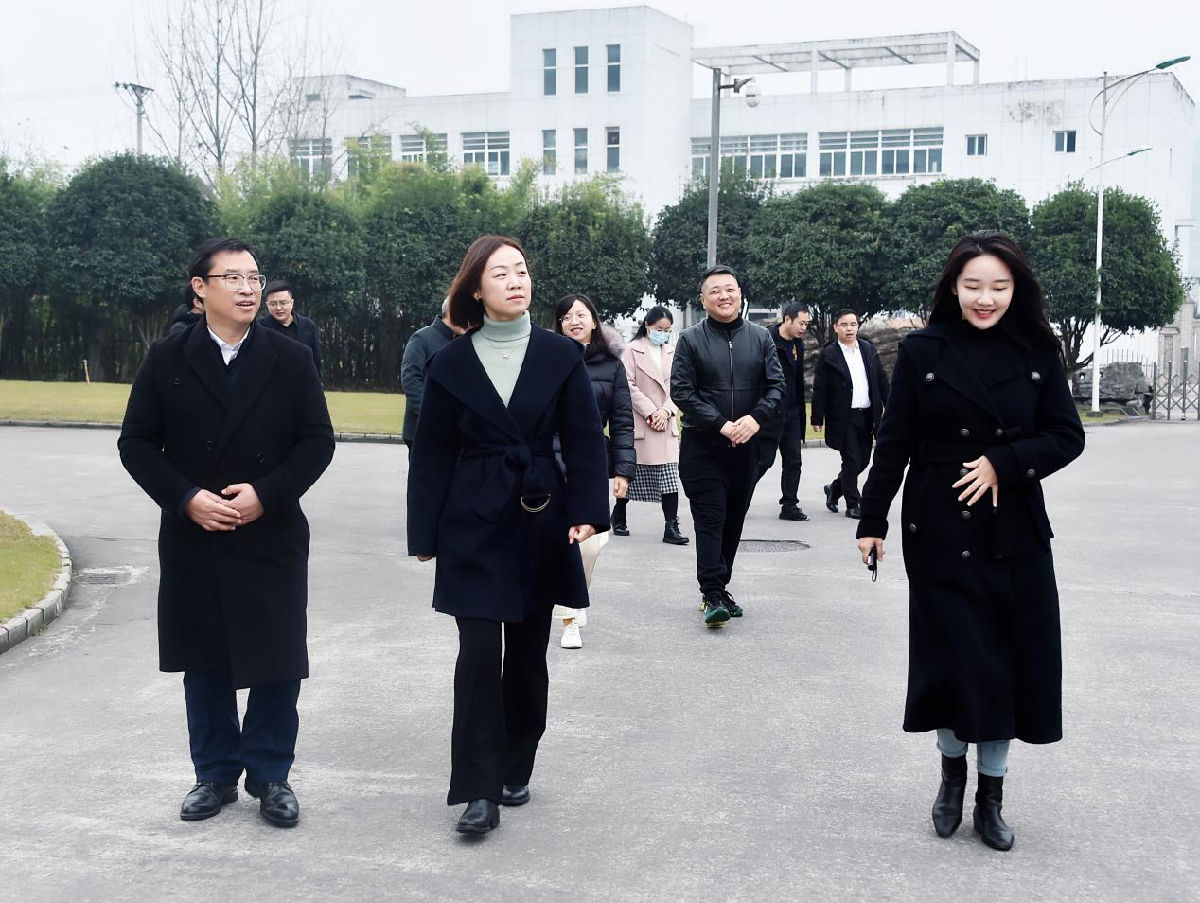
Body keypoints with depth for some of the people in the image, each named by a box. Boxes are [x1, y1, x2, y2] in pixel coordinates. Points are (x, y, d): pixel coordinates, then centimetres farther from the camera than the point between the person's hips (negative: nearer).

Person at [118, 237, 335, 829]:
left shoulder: (291, 361, 1)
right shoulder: (167, 360, 2)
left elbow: (317, 441, -1)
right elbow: (137, 443, 1)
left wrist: (266, 493, -15)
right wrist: (187, 498, -13)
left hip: (271, 536, -1)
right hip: (193, 539, 1)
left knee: (276, 661, 3)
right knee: (205, 662, 10)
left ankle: (270, 774, 19)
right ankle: (216, 774, 24)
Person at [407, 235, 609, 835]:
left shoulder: (561, 356, 1)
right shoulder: (452, 364, 0)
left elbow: (585, 442, 0)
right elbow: (431, 455, 3)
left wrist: (588, 512, -12)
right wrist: (424, 535, 1)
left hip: (541, 523, 1)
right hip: (473, 527, -1)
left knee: (527, 655, 10)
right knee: (479, 655, -7)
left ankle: (515, 770, 27)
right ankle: (480, 791, -2)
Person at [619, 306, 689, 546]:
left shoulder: (671, 352, 10)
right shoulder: (633, 350, -3)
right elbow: (629, 385, -9)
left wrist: (666, 411, -8)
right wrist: (650, 412, -14)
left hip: (666, 424, 4)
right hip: (639, 424, -3)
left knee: (670, 476, -3)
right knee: (631, 472, 7)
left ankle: (671, 526, -3)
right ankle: (619, 517, 26)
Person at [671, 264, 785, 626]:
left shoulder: (760, 337, 6)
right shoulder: (691, 339, -3)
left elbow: (776, 385, 3)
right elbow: (681, 391, -8)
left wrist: (756, 417, -15)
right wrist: (720, 425, -17)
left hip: (746, 445, 4)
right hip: (702, 445, -4)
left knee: (734, 521, 10)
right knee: (710, 519, -7)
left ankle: (719, 588, 22)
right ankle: (712, 595, -9)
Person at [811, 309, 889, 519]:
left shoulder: (869, 349, 8)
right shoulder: (828, 354, -6)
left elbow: (882, 380, 13)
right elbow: (819, 389, -6)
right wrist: (817, 419, -9)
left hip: (867, 415, 5)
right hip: (844, 418, -5)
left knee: (863, 461, 10)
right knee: (851, 460, -4)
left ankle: (834, 488, 32)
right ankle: (852, 505, 10)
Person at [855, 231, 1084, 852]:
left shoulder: (1037, 355, 2)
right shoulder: (922, 352, -3)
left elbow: (1067, 436, 2)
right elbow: (894, 443, -1)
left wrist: (1004, 463, -13)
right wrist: (872, 520, -2)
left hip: (1014, 534, 2)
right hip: (941, 530, -2)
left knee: (1010, 660, 3)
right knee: (953, 655, 1)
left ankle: (991, 794, 16)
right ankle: (952, 771, 24)